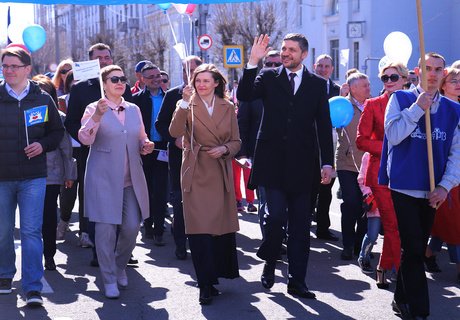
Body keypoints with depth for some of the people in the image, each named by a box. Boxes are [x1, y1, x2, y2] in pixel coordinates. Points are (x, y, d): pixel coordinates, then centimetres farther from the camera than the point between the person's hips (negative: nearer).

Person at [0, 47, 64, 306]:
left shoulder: (42, 99, 2)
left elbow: (58, 131, 13)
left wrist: (43, 145, -6)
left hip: (33, 177, -1)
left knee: (32, 231, -6)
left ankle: (33, 287, -3)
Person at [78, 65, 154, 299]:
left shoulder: (134, 109, 12)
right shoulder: (94, 109, -2)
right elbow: (85, 139, -17)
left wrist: (145, 146, 0)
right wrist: (97, 116, -32)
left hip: (131, 179, 5)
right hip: (104, 178, -4)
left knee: (132, 227, 3)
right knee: (106, 229, -5)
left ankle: (120, 266, 30)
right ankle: (109, 280, 10)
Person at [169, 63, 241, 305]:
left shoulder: (227, 107, 9)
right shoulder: (187, 106, 2)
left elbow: (236, 141, 12)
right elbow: (175, 132, -16)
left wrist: (224, 149, -8)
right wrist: (184, 103, -22)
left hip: (221, 172, 3)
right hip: (196, 172, -3)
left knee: (223, 226, 8)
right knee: (199, 228, -7)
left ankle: (220, 273, 27)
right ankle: (206, 286, -2)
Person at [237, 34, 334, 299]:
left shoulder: (318, 84, 8)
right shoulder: (269, 77, 7)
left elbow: (324, 126, 7)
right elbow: (244, 95, -10)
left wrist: (328, 162, 0)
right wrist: (254, 62, -17)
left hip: (302, 164, 1)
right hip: (273, 162, -1)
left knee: (300, 225, 4)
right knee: (276, 216, -12)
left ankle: (297, 280, 13)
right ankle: (270, 263, 15)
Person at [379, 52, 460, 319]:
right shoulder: (401, 99, 0)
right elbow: (393, 135, -11)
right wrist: (417, 108, -17)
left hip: (432, 191, 3)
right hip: (404, 186, -3)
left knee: (416, 249, 11)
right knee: (413, 249, -7)